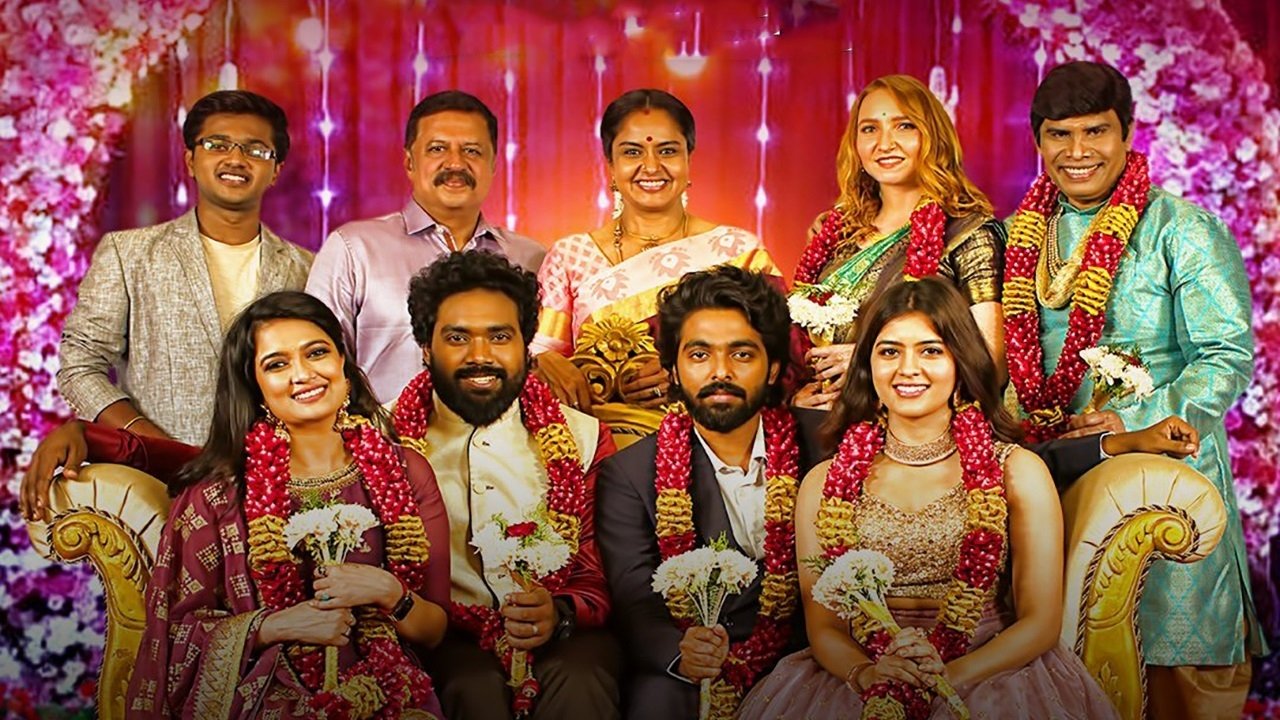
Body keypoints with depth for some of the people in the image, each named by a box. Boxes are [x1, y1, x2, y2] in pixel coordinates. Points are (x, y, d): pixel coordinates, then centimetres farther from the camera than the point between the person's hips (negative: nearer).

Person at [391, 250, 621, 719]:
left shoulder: (582, 438, 9)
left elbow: (606, 578, 8)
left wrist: (561, 615, -15)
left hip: (562, 642, 1)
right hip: (440, 643, -1)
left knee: (578, 681, -30)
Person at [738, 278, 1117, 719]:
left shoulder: (1018, 472, 4)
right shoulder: (824, 484, 7)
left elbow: (1041, 622, 1)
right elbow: (823, 625, 6)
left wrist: (949, 676, -14)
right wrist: (865, 674, -15)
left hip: (987, 678, 0)